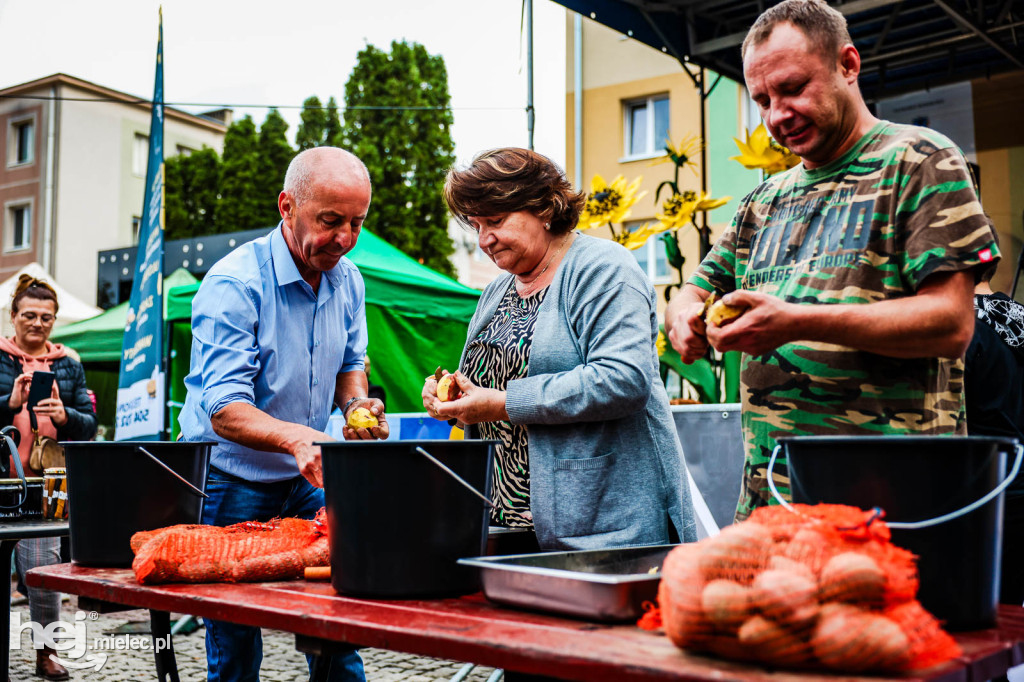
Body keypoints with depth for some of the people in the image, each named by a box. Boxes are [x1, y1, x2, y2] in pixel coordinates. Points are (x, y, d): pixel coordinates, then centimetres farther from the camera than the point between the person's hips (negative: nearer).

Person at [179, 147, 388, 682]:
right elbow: (225, 411, -28)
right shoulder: (234, 285, -22)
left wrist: (356, 402, -9)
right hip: (232, 482, -5)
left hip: (307, 479, 6)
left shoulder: (347, 280, -1)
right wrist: (295, 437, -46)